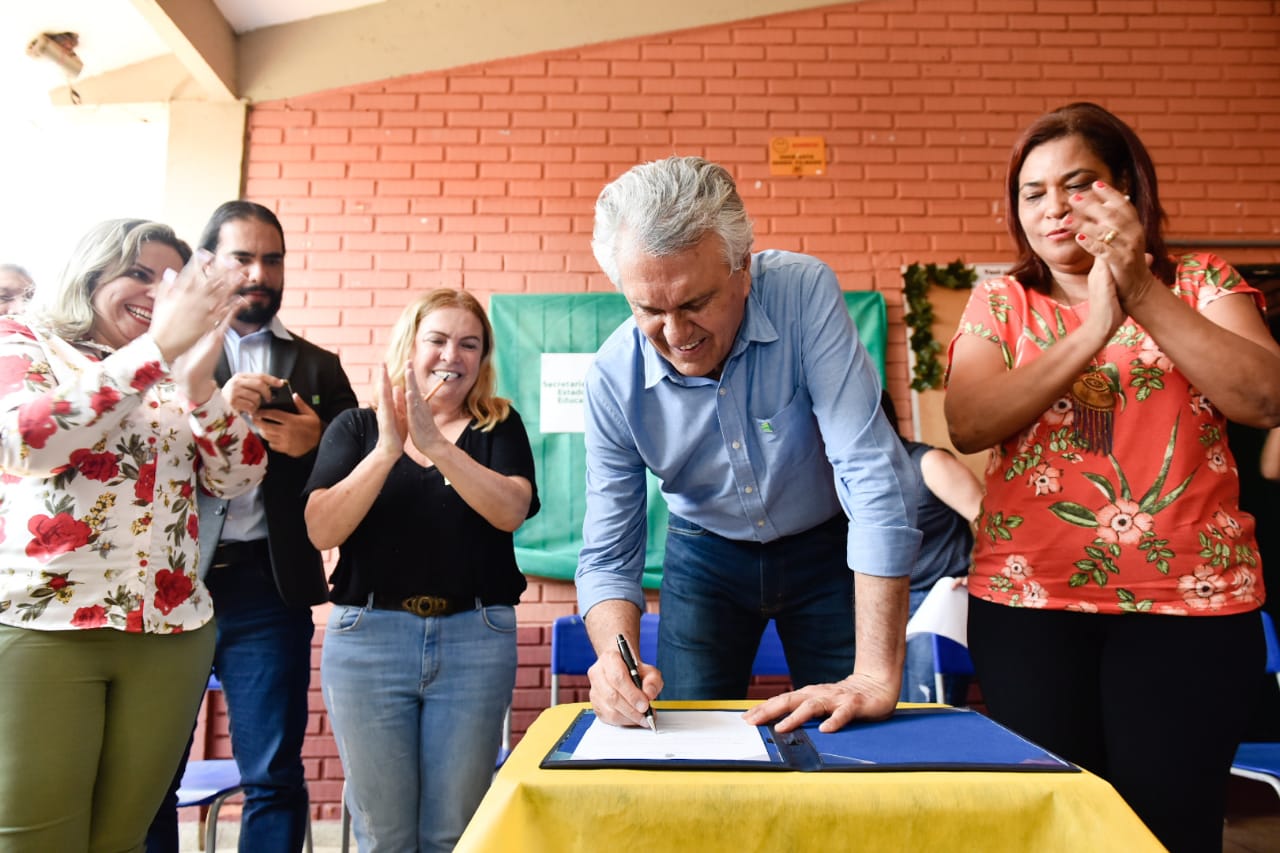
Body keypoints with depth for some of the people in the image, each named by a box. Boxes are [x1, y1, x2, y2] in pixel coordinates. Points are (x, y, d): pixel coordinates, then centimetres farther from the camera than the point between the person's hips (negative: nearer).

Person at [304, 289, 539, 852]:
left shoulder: (500, 428, 7)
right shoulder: (356, 427, 7)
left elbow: (511, 511, -11)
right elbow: (322, 531, -6)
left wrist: (436, 444, -21)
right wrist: (387, 449, -17)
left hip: (475, 638, 0)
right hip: (368, 636, 0)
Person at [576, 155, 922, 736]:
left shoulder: (803, 291, -29)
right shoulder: (613, 378, -22)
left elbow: (874, 469, -33)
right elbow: (608, 555, -15)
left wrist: (877, 676, -36)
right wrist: (616, 656, -36)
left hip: (825, 550, -1)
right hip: (705, 555, 1)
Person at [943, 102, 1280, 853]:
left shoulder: (1201, 284, 4)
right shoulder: (1000, 303, 4)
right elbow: (968, 426, -11)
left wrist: (1143, 291, -19)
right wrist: (1091, 330, -20)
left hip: (1192, 603, 0)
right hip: (1029, 600, 1)